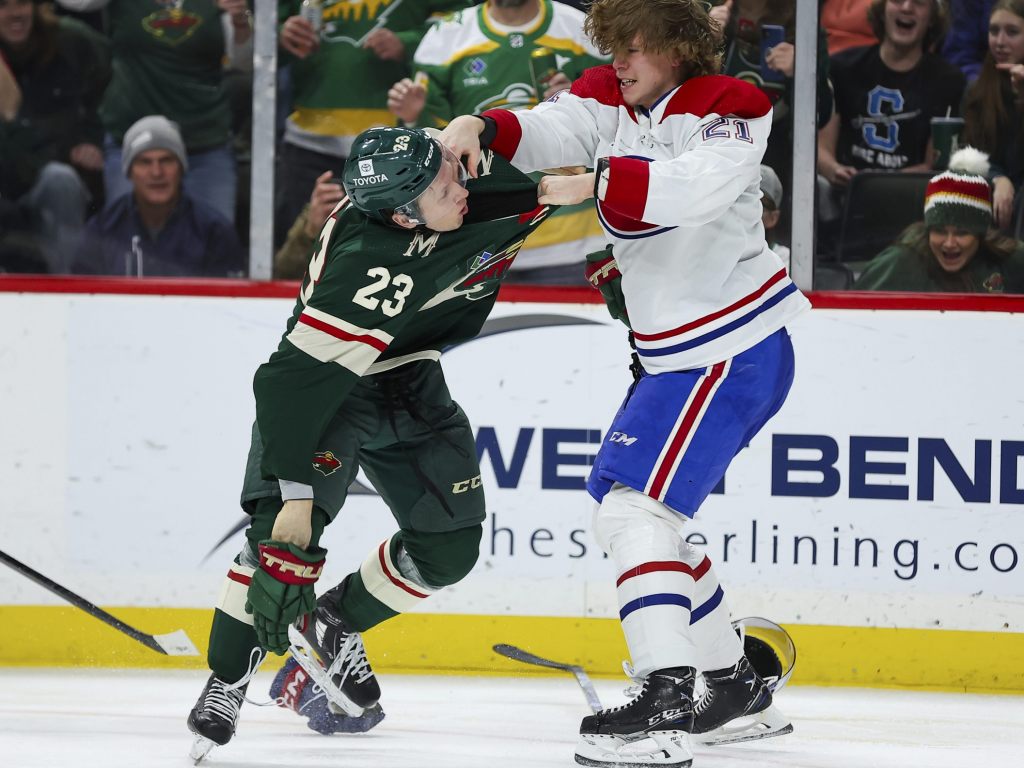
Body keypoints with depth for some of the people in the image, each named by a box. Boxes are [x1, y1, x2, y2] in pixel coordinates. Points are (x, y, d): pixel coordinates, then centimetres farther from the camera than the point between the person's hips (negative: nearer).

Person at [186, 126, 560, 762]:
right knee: (290, 523, -26)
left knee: (450, 547, 1)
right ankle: (228, 681, -15)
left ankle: (333, 627, 23)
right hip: (330, 384, -7)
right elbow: (296, 377, -38)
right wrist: (293, 493, -40)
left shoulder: (460, 174, -19)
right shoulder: (372, 268, -37)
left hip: (410, 378, 7)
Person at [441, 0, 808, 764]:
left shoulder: (726, 108, -15)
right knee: (622, 507, 17)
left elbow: (701, 185, -34)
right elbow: (548, 132, -9)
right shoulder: (611, 99, 7)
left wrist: (595, 182, -39)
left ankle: (667, 702, -27)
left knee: (638, 506, -20)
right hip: (672, 353, 10)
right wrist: (480, 127, -29)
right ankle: (738, 688, 26)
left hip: (736, 351, -10)